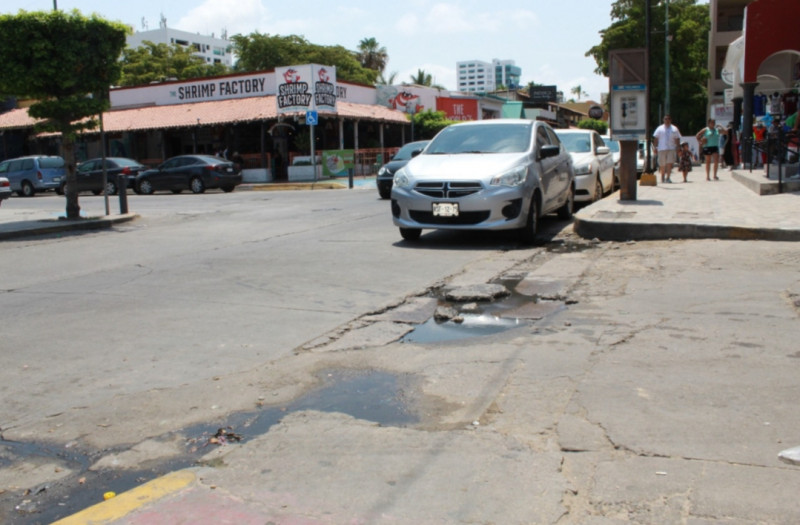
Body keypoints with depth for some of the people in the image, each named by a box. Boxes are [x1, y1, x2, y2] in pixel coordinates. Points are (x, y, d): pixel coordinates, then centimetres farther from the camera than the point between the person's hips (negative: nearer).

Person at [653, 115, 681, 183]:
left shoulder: (674, 129, 11)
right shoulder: (659, 129, 9)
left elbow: (677, 139, 11)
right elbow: (655, 139, 6)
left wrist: (677, 149, 3)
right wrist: (655, 148, -1)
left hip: (671, 149, 0)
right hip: (661, 149, 0)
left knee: (670, 163, -13)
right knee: (662, 165, 4)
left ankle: (668, 177, -12)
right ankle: (662, 177, 22)